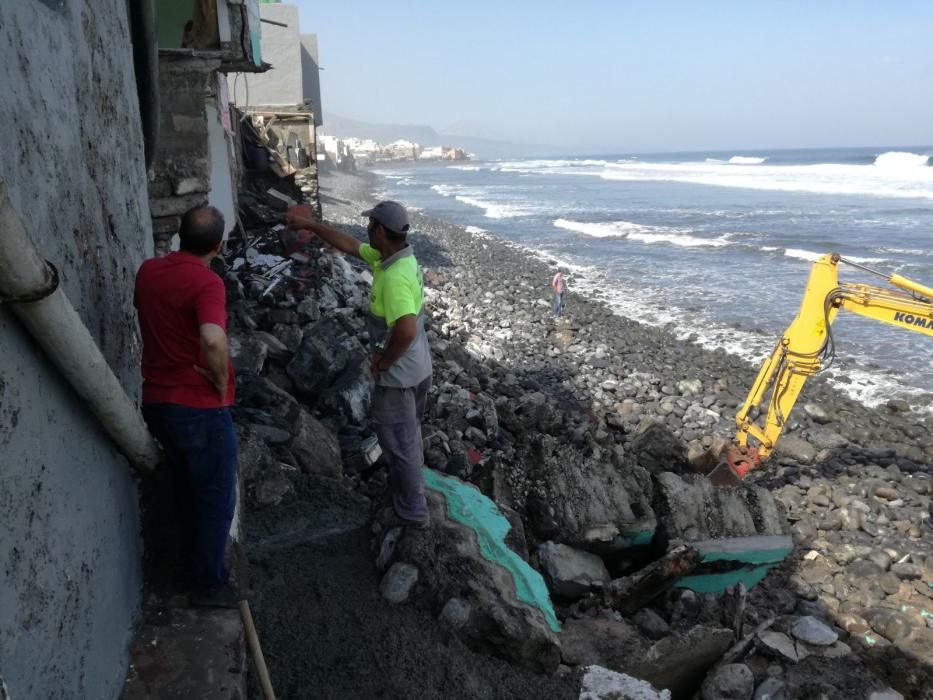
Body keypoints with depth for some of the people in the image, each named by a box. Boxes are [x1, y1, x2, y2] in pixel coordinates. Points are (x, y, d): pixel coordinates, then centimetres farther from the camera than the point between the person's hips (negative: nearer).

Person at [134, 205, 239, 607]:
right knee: (216, 499, 9)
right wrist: (222, 384, -19)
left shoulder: (148, 271, 5)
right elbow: (213, 342, -37)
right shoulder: (206, 282, -20)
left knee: (187, 491, 23)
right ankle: (209, 585, 20)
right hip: (200, 407, -8)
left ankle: (197, 565, 38)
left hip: (157, 401, 8)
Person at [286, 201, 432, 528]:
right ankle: (407, 484, 45)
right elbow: (349, 245, 14)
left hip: (398, 373, -10)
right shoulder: (391, 256, 1)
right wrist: (309, 225, 16)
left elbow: (407, 331, -40)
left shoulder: (394, 277, -30)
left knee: (398, 440, 5)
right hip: (416, 367, 10)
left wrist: (383, 362, -23)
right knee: (407, 435, 25)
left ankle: (411, 511, 19)